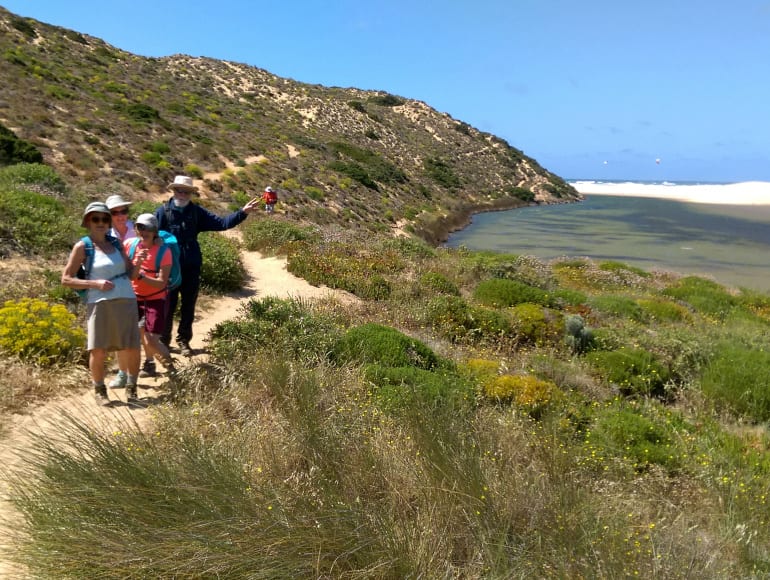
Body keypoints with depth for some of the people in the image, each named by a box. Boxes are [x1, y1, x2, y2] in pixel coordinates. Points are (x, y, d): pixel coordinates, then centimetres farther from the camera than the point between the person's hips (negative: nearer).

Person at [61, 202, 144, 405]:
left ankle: (131, 387, 24)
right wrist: (96, 283, -11)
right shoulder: (82, 246, 1)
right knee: (98, 351, -8)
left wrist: (138, 262, -7)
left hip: (127, 302, 4)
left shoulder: (116, 243, 12)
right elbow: (66, 279, -1)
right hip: (100, 304, -3)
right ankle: (99, 390, 16)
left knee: (133, 349, 2)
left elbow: (132, 275, 14)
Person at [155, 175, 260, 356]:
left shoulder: (197, 212, 4)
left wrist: (242, 212, -12)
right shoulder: (163, 211, -6)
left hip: (192, 268, 3)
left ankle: (184, 340, 26)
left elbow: (221, 223, -2)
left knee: (188, 307, 12)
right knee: (168, 306, 6)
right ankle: (163, 341, 21)